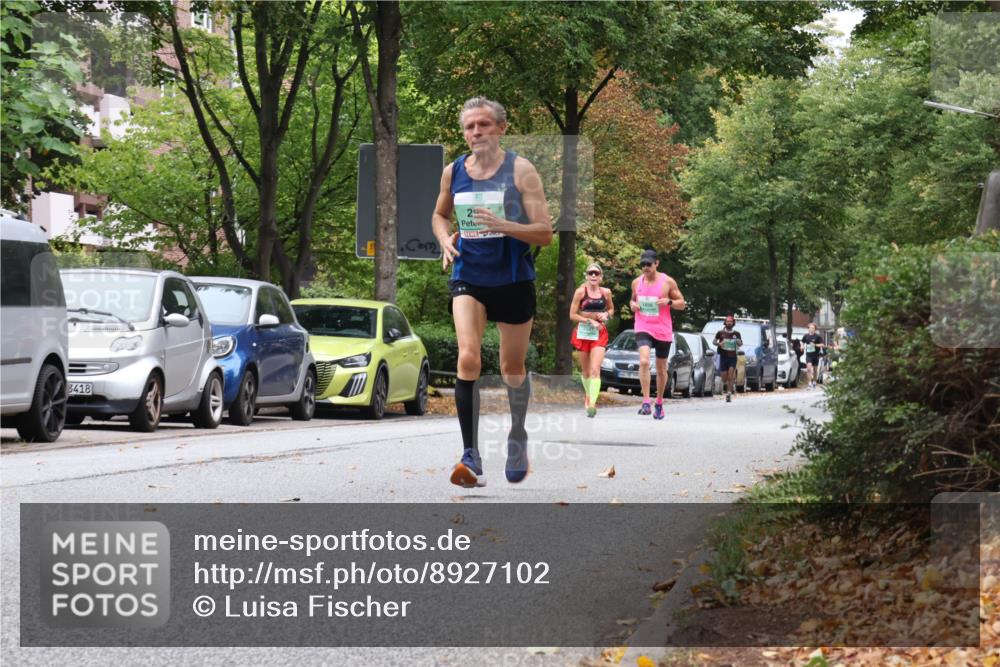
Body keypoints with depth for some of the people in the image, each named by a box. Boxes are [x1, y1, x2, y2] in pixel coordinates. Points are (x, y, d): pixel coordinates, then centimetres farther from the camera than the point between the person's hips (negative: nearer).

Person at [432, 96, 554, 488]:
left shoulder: (520, 170, -8)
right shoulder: (453, 172, 3)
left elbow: (545, 234, -11)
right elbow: (440, 214, 23)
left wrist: (503, 225, -27)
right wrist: (446, 239, 1)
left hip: (513, 280, -1)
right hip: (468, 279, 1)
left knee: (512, 369, 12)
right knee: (468, 358, -21)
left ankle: (518, 437, 40)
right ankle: (470, 456, -22)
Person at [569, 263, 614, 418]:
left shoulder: (606, 292, 3)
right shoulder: (580, 292, -4)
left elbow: (611, 309, 20)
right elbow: (572, 315, -5)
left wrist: (606, 315, -3)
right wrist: (590, 321, -15)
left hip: (600, 333, 0)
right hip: (583, 332, 0)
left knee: (595, 370, -15)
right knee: (585, 371, 12)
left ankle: (592, 404, -24)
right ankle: (588, 395, 39)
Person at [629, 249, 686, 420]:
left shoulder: (668, 282, -3)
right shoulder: (637, 282, 6)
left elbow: (681, 304, 3)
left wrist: (669, 302, -17)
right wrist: (632, 305, -1)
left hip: (663, 331, 0)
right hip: (643, 329, 0)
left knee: (661, 369, 11)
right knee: (644, 361, -24)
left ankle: (659, 403, 30)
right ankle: (646, 402, -25)